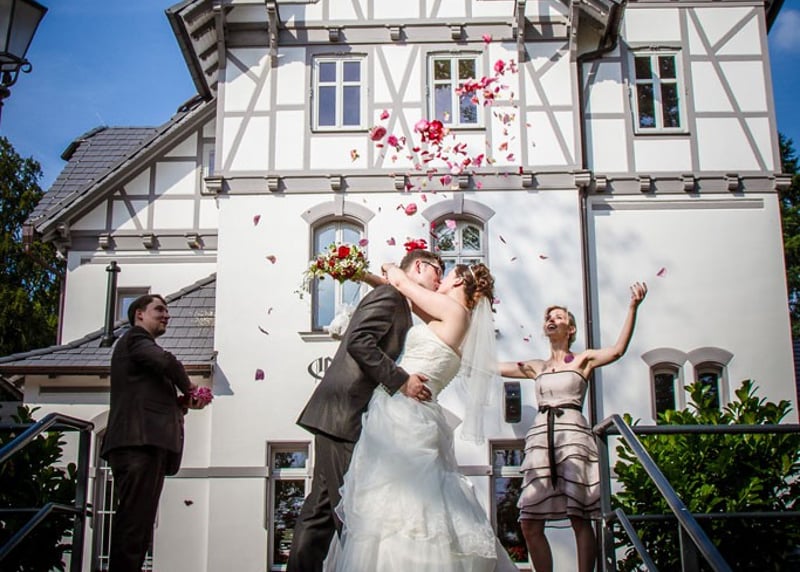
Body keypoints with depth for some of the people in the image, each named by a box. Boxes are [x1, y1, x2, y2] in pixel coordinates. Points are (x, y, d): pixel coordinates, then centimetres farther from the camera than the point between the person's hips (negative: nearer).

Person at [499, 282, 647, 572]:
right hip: (540, 436, 4)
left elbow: (617, 350, -8)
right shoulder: (536, 367, 22)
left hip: (573, 432, -4)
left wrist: (632, 308, -18)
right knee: (530, 523, -4)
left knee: (579, 518, -10)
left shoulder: (583, 359, 10)